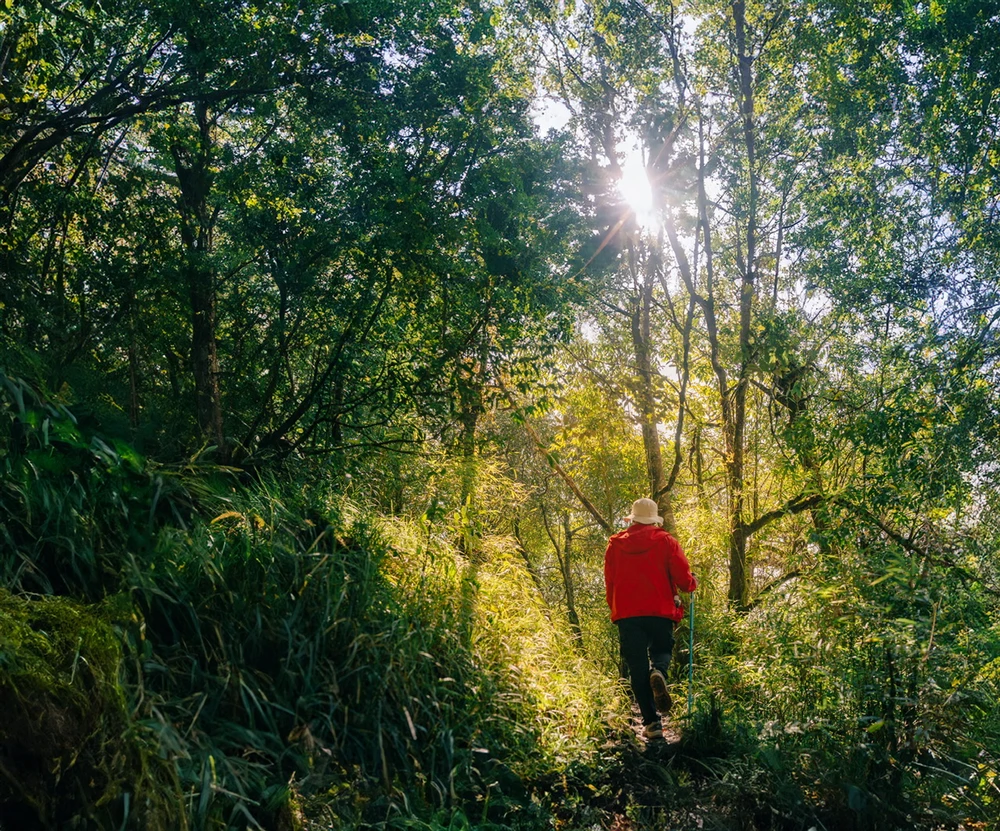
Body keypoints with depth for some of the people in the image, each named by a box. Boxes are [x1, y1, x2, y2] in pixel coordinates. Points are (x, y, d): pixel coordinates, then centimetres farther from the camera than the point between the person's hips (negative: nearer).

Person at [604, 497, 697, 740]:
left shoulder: (615, 544, 8)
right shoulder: (665, 541, 2)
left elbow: (609, 582, 11)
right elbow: (684, 579, -3)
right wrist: (692, 583, 20)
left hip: (626, 613, 1)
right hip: (660, 611, -1)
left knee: (637, 667, 5)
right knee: (661, 651, 20)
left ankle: (651, 721, -1)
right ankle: (658, 672, -16)